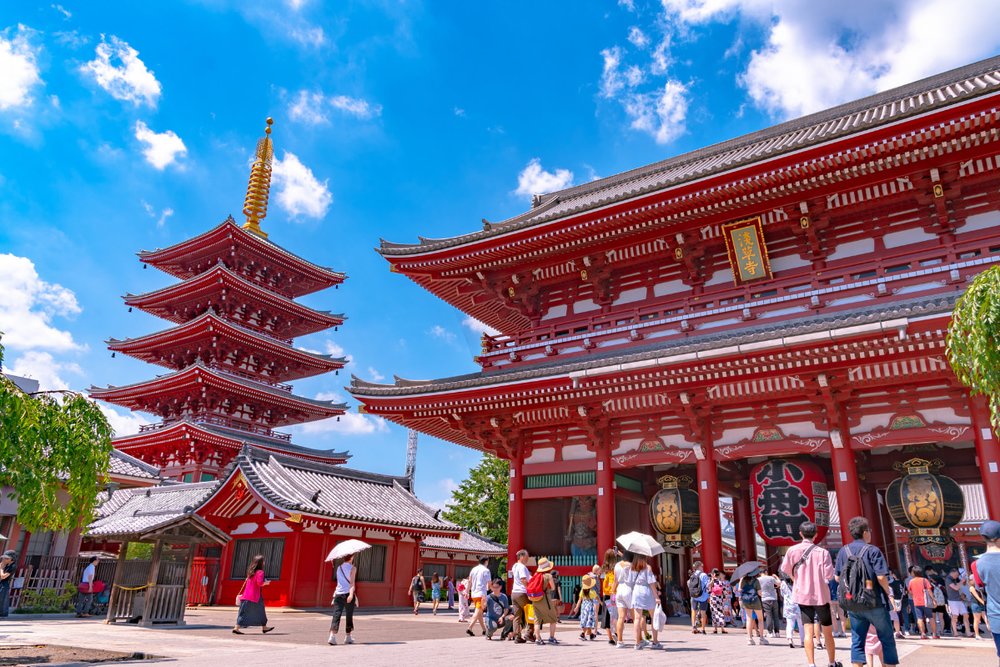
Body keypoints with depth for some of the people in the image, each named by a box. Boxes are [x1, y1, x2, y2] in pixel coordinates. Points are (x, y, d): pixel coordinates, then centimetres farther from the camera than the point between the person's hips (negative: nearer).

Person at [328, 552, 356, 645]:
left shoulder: (339, 568, 13)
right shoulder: (352, 568, -3)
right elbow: (352, 582, -15)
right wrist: (351, 594, -24)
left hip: (338, 594, 4)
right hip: (348, 594, -4)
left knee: (336, 615, -4)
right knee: (349, 616, 10)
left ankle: (332, 636, -21)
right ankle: (348, 637, 19)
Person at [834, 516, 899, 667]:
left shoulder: (843, 551, 4)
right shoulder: (873, 550, -10)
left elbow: (837, 577, 6)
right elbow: (881, 577, -16)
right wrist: (888, 593, 2)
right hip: (875, 603, -4)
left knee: (857, 641, 9)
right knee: (887, 640, 11)